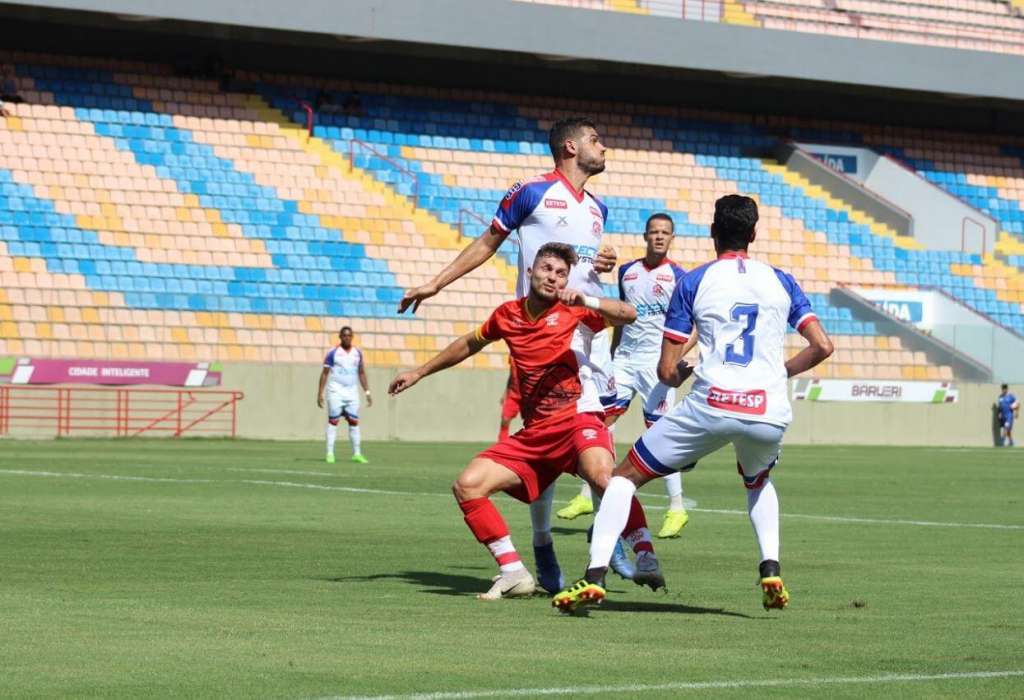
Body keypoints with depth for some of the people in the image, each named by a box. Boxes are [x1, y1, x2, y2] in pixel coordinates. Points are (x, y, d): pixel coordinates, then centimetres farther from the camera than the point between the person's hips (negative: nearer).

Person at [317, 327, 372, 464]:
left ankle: (357, 454, 4)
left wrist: (367, 392, 10)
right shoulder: (333, 353, -3)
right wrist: (320, 393, -7)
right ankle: (330, 453, -4)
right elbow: (325, 373, -2)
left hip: (352, 392, 4)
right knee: (333, 421, -5)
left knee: (354, 422, 1)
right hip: (336, 391, -4)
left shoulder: (357, 353, 9)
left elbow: (361, 373, 15)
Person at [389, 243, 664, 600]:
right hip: (532, 434, 6)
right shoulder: (507, 315, 12)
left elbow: (628, 314, -14)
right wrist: (419, 372, 39)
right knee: (467, 486, -9)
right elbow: (470, 344, 31)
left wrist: (586, 301, -30)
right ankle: (513, 574, -6)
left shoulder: (573, 311, 0)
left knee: (603, 476, -37)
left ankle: (645, 557, -34)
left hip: (579, 421, -6)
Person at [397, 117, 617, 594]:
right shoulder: (533, 193, 0)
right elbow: (487, 244, 7)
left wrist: (604, 264, 8)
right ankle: (542, 546, 1)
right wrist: (434, 285, 5)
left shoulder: (597, 209, 19)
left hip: (590, 328, 6)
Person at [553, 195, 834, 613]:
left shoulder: (693, 283, 6)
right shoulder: (781, 282, 13)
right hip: (770, 412, 3)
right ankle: (771, 569, 15)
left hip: (711, 406, -3)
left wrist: (679, 374, 28)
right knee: (758, 481, 36)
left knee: (626, 476, 13)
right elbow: (822, 347, 7)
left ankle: (595, 576, -2)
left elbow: (667, 371, 4)